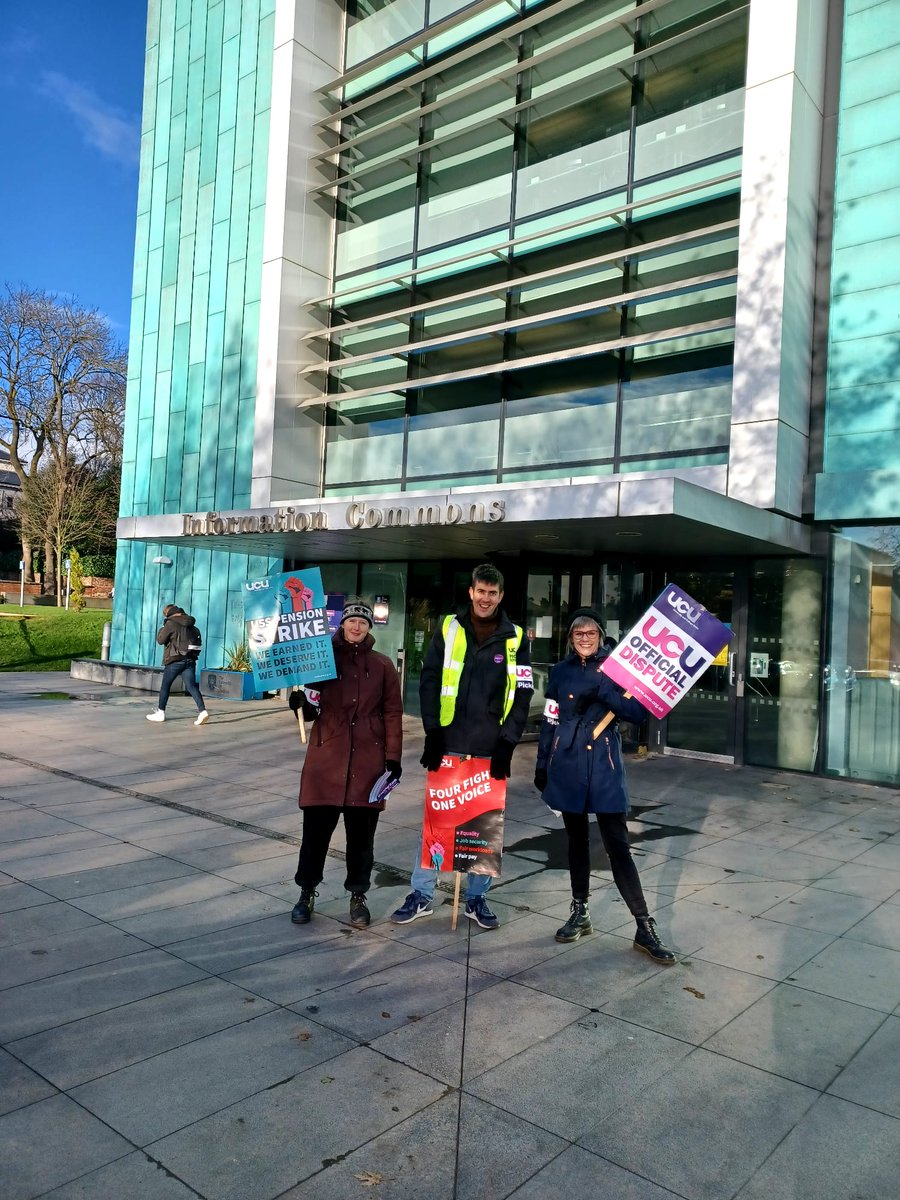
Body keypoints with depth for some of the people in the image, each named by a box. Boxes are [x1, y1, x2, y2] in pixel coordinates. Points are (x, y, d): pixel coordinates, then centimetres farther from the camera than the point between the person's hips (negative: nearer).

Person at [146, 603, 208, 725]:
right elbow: (198, 640, 15)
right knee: (192, 687, -1)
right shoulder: (191, 625, 12)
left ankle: (160, 712, 20)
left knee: (165, 686, 11)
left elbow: (160, 640, -3)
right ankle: (202, 711, -17)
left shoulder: (171, 624, -8)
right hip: (190, 660, 5)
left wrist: (163, 628, 12)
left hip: (175, 660, -5)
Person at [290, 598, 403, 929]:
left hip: (368, 760, 0)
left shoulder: (382, 665, 5)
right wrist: (302, 703, -16)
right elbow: (312, 711, 7)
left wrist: (393, 757, -1)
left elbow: (392, 713, 5)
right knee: (316, 828, 3)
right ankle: (307, 892, 21)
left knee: (362, 832, 8)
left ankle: (358, 895, 23)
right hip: (326, 757, 0)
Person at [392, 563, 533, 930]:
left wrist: (507, 743, -7)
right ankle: (422, 894, 19)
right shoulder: (449, 629, 3)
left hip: (491, 750, 0)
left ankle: (476, 897, 24)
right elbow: (429, 680, 1)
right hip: (448, 745, 0)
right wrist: (433, 731, -6)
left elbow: (522, 694, 1)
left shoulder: (515, 638, 2)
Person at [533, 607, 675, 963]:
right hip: (567, 766, 3)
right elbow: (549, 722, 11)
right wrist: (541, 764, 10)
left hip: (604, 766, -3)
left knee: (618, 845, -5)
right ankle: (580, 913, 27)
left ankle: (645, 928, 2)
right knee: (577, 839, 13)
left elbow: (639, 712, -11)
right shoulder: (560, 672, 7)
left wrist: (603, 691, -24)